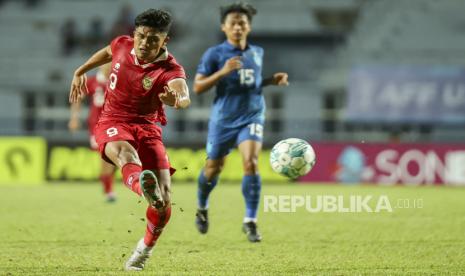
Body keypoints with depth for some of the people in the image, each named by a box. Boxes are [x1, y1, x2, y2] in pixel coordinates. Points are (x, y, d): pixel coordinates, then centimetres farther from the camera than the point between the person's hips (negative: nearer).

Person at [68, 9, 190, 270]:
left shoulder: (170, 70, -17)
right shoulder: (122, 45, -5)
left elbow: (184, 96, -40)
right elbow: (107, 52, 23)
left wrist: (177, 99, -63)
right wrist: (80, 72, 27)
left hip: (147, 128, 0)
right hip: (113, 124, 0)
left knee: (164, 202, -13)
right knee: (126, 152, -39)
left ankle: (145, 249, 17)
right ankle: (143, 187, -76)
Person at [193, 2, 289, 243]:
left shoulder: (257, 53, 8)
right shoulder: (214, 54, -5)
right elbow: (197, 87, -9)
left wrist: (272, 80, 5)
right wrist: (223, 71, -21)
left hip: (252, 116, 2)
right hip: (223, 119, -2)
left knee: (250, 163, -19)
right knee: (213, 168, 10)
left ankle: (250, 221, -13)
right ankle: (202, 208, 42)